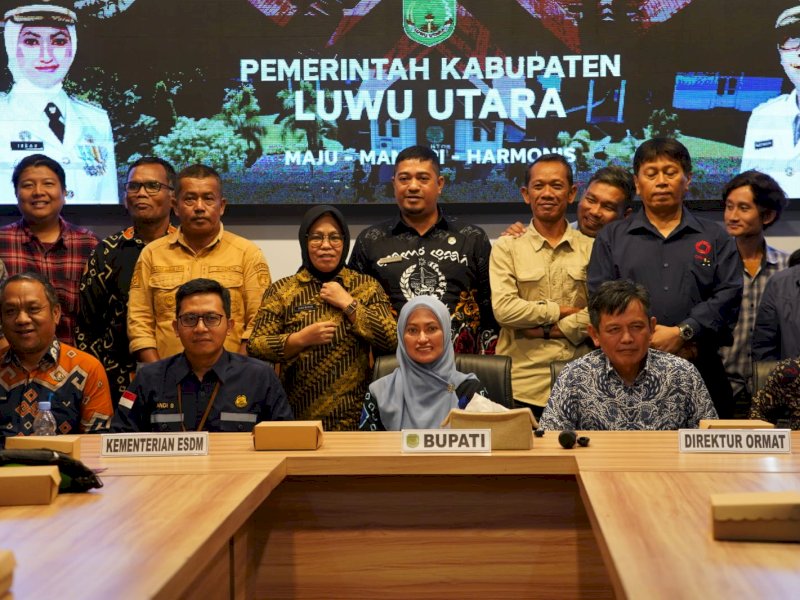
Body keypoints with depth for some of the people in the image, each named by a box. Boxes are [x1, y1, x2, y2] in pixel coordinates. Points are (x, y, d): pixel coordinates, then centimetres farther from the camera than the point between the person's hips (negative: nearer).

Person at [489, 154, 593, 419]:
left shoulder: (591, 248, 9)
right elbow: (503, 309, -7)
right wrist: (559, 310, -2)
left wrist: (547, 329, -8)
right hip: (522, 384, -1)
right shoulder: (506, 247, 7)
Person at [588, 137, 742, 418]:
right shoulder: (611, 237, 14)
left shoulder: (716, 238, 16)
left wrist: (682, 333, -11)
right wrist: (646, 340, -11)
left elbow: (728, 296, 2)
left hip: (701, 371, 1)